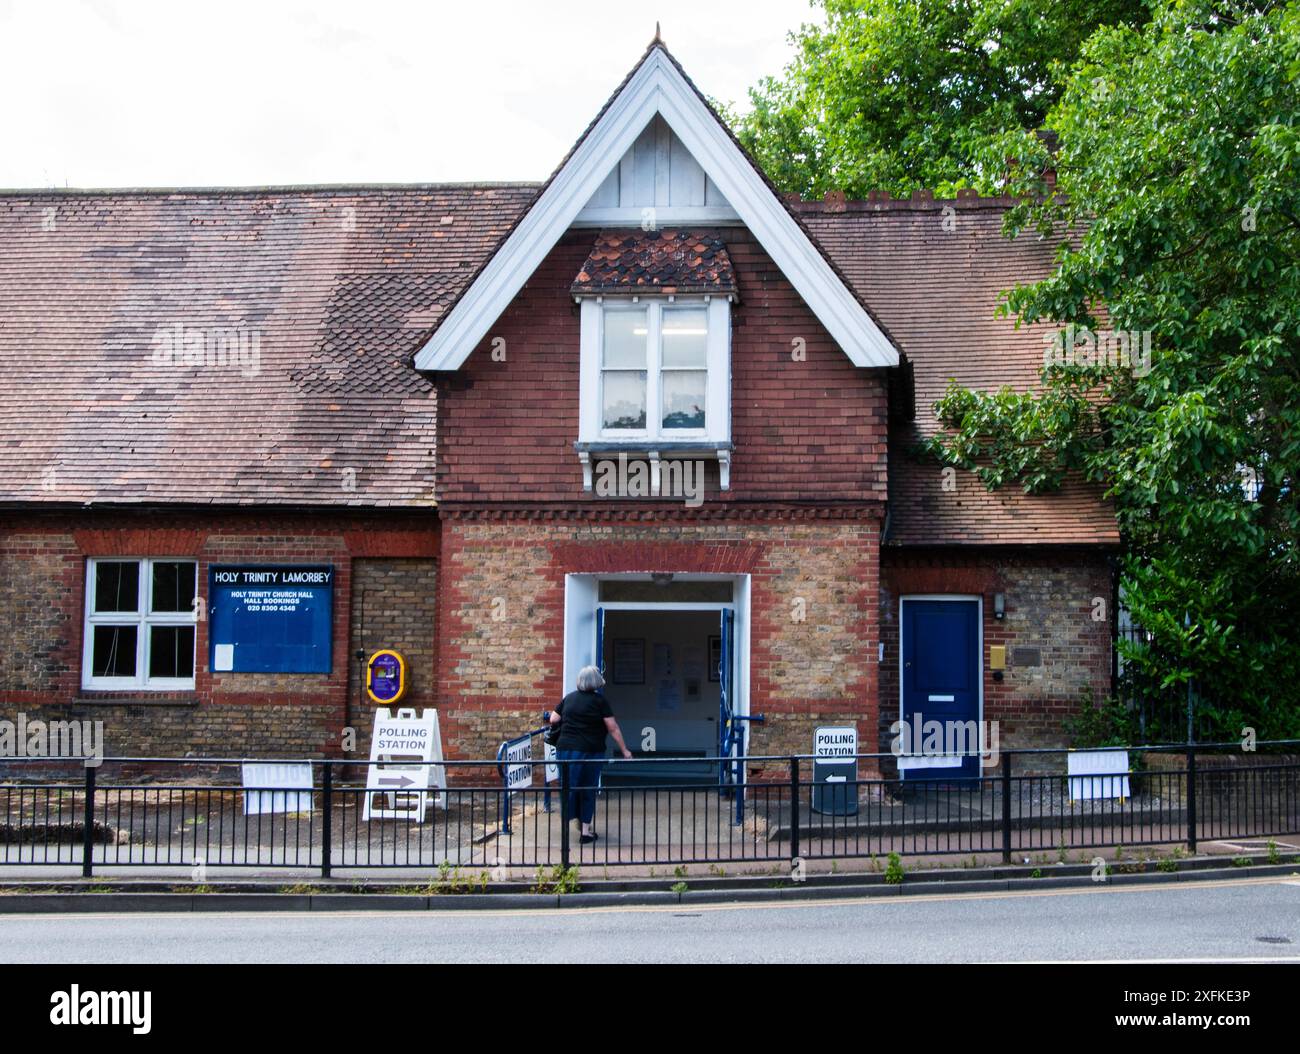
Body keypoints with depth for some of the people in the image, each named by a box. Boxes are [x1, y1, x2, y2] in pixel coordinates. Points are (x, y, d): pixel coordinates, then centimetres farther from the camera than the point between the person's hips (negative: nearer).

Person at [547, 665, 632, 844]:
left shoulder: (569, 698, 9)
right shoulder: (599, 700, -3)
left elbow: (553, 719, 14)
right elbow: (613, 729, -4)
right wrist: (625, 750, 3)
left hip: (565, 749, 3)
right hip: (590, 751, -3)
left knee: (569, 788, 10)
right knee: (588, 790, 8)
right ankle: (586, 831, 9)